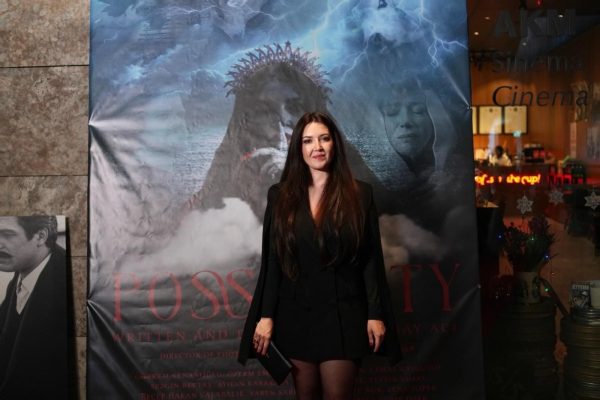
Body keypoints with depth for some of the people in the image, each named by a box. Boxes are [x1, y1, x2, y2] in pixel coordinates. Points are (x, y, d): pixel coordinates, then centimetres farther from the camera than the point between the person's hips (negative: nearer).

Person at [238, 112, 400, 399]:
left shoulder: (359, 194, -1)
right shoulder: (280, 195, 2)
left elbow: (371, 258, -1)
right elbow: (272, 260, 2)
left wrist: (375, 314, -4)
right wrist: (266, 315, -3)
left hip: (343, 315, -1)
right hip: (295, 315, 2)